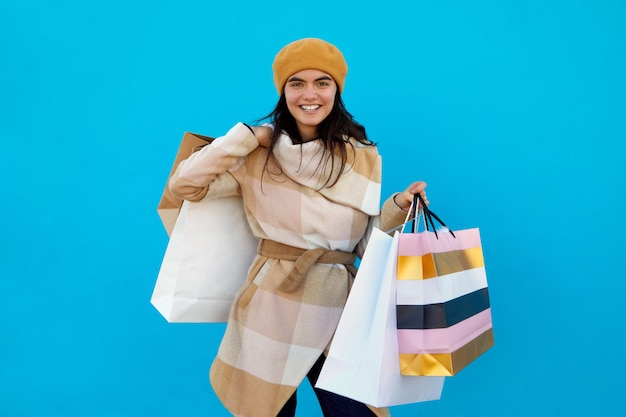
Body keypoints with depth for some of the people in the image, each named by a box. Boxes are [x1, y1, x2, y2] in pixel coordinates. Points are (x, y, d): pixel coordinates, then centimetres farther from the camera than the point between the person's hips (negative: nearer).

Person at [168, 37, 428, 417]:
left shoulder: (363, 158, 2)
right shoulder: (261, 155, -1)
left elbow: (367, 242, 5)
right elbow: (184, 184, -7)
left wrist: (399, 207, -12)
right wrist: (248, 136, -8)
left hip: (338, 307, 1)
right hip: (272, 305, -1)